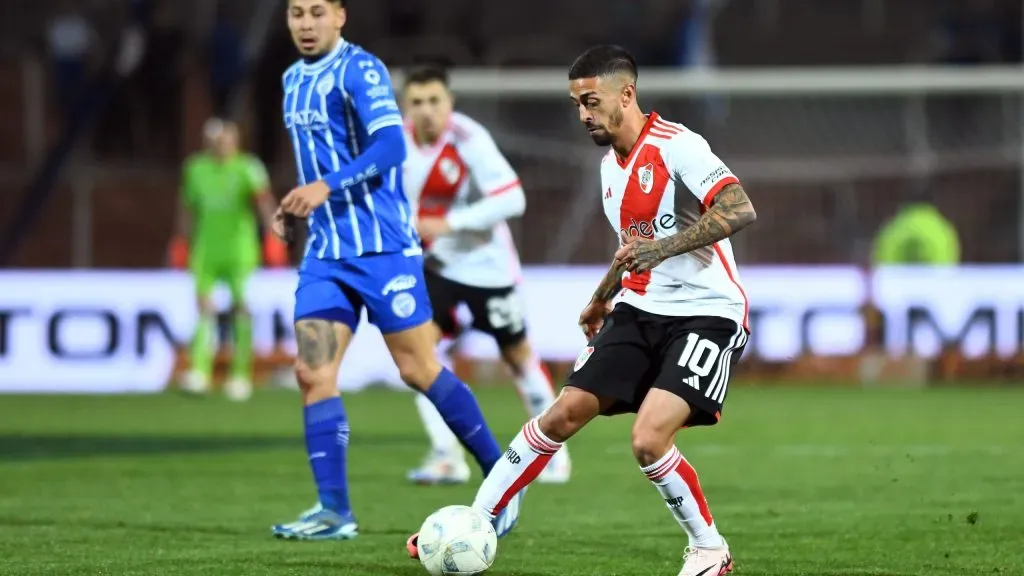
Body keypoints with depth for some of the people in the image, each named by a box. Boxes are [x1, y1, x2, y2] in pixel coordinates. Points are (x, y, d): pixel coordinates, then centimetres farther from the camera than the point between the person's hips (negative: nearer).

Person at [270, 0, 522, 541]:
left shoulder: (359, 70, -11)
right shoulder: (294, 80, 13)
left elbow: (390, 146, -23)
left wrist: (327, 186, -31)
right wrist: (296, 206, 14)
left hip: (381, 246, -7)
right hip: (325, 252, 7)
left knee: (417, 369, -2)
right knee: (312, 373, -6)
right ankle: (334, 511, -5)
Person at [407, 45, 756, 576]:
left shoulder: (675, 146, -17)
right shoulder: (611, 165, 11)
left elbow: (740, 209, -29)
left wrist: (663, 248, -34)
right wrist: (602, 299, 35)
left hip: (705, 314, -8)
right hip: (640, 311, 8)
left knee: (648, 441, -21)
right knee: (564, 414, 1)